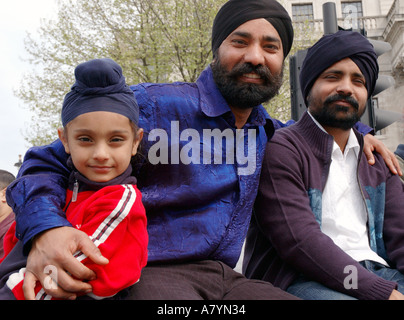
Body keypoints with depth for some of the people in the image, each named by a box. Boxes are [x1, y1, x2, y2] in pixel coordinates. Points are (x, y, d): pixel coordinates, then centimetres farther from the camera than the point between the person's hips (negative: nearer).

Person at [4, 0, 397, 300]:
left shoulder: (266, 130, 15)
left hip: (227, 277, 5)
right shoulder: (153, 106, -6)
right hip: (151, 271, -5)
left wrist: (360, 130, 20)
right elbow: (48, 164, -4)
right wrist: (45, 230, -25)